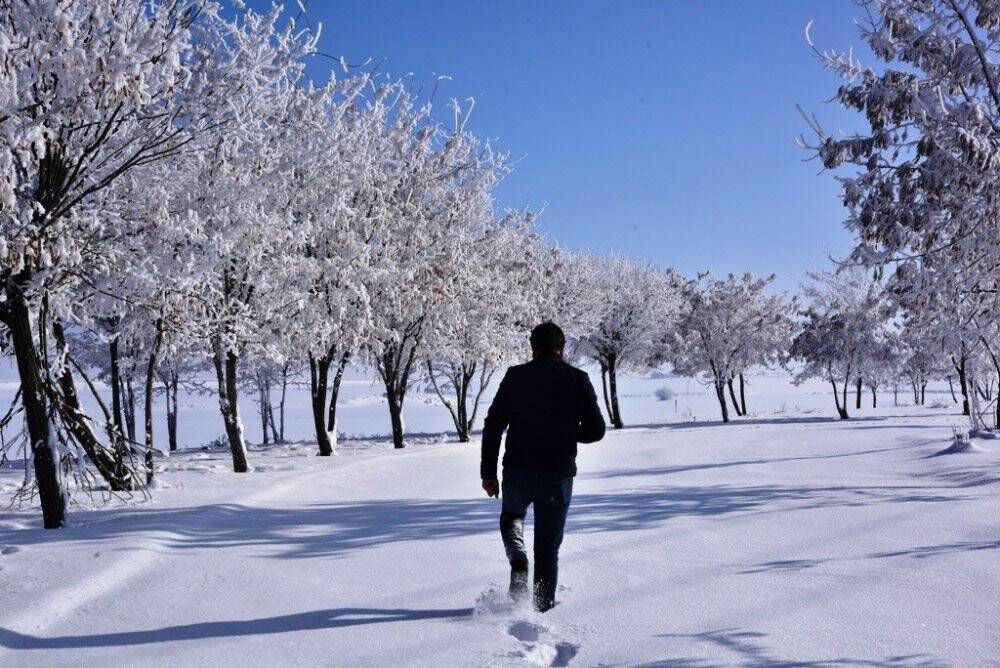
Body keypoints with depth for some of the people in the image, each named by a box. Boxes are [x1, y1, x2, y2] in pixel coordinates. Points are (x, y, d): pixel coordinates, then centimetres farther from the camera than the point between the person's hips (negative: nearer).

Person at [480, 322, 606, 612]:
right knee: (548, 547, 13)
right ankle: (543, 605, 13)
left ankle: (518, 559, 0)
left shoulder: (516, 376, -2)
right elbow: (596, 431, -2)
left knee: (511, 517, 27)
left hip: (518, 471, 0)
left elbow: (493, 426, -3)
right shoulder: (578, 379, -2)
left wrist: (488, 472, 3)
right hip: (559, 475, 0)